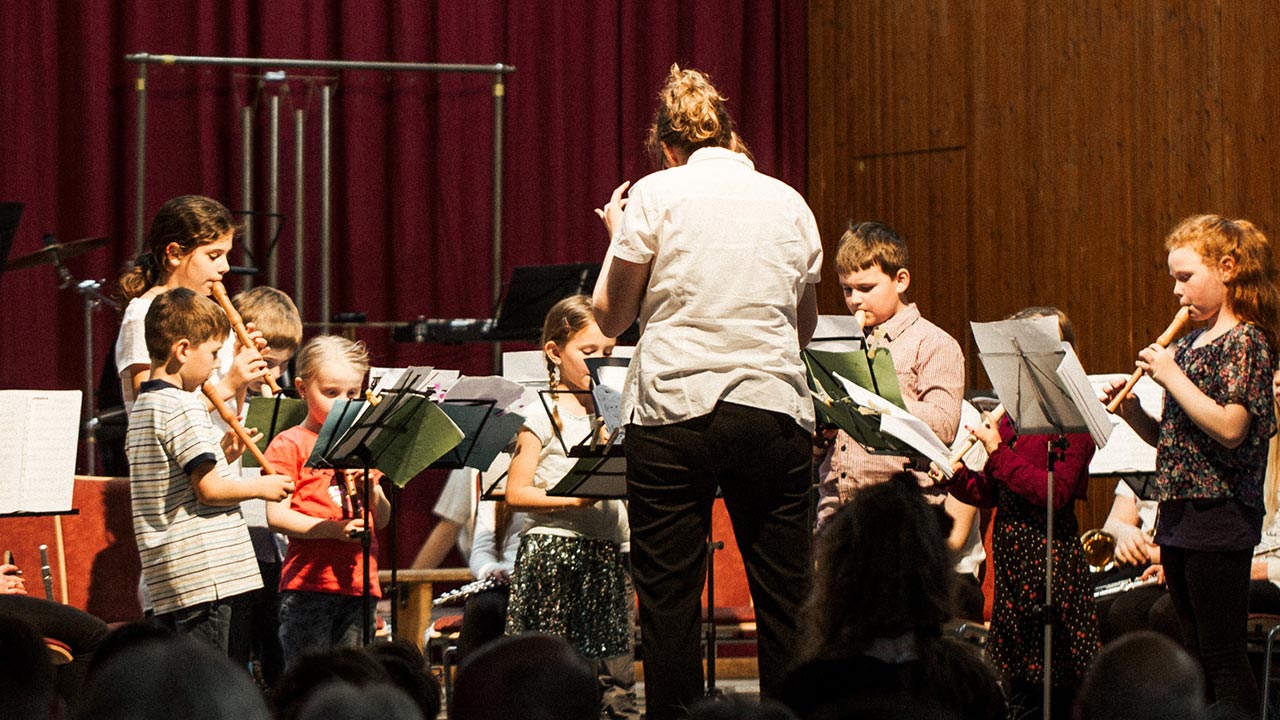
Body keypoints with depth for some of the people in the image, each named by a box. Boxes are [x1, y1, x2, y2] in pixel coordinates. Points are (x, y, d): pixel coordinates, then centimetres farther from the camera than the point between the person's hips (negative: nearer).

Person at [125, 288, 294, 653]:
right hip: (203, 575, -10)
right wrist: (262, 486, -3)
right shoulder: (182, 407, -13)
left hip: (167, 577, 10)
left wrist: (220, 455, 16)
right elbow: (209, 489, -17)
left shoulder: (143, 407, 17)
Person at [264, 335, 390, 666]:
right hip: (308, 586, -6)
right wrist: (334, 529, -21)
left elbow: (383, 520, 17)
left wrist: (372, 492, -5)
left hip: (358, 585, 6)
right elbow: (276, 516, -10)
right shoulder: (289, 445, 1)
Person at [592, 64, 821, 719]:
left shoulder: (657, 195, 1)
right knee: (785, 599, 6)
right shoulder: (789, 203, 11)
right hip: (773, 409, 3)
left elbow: (611, 318, 6)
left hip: (674, 408, -3)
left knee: (669, 599, 1)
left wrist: (616, 236, 20)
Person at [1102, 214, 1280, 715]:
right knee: (1197, 655, 11)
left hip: (1220, 513, -9)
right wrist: (1132, 412, 1)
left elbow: (1229, 428, -23)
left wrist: (1172, 377, -17)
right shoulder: (1187, 344, 14)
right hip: (1177, 514, 9)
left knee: (1223, 655, -7)